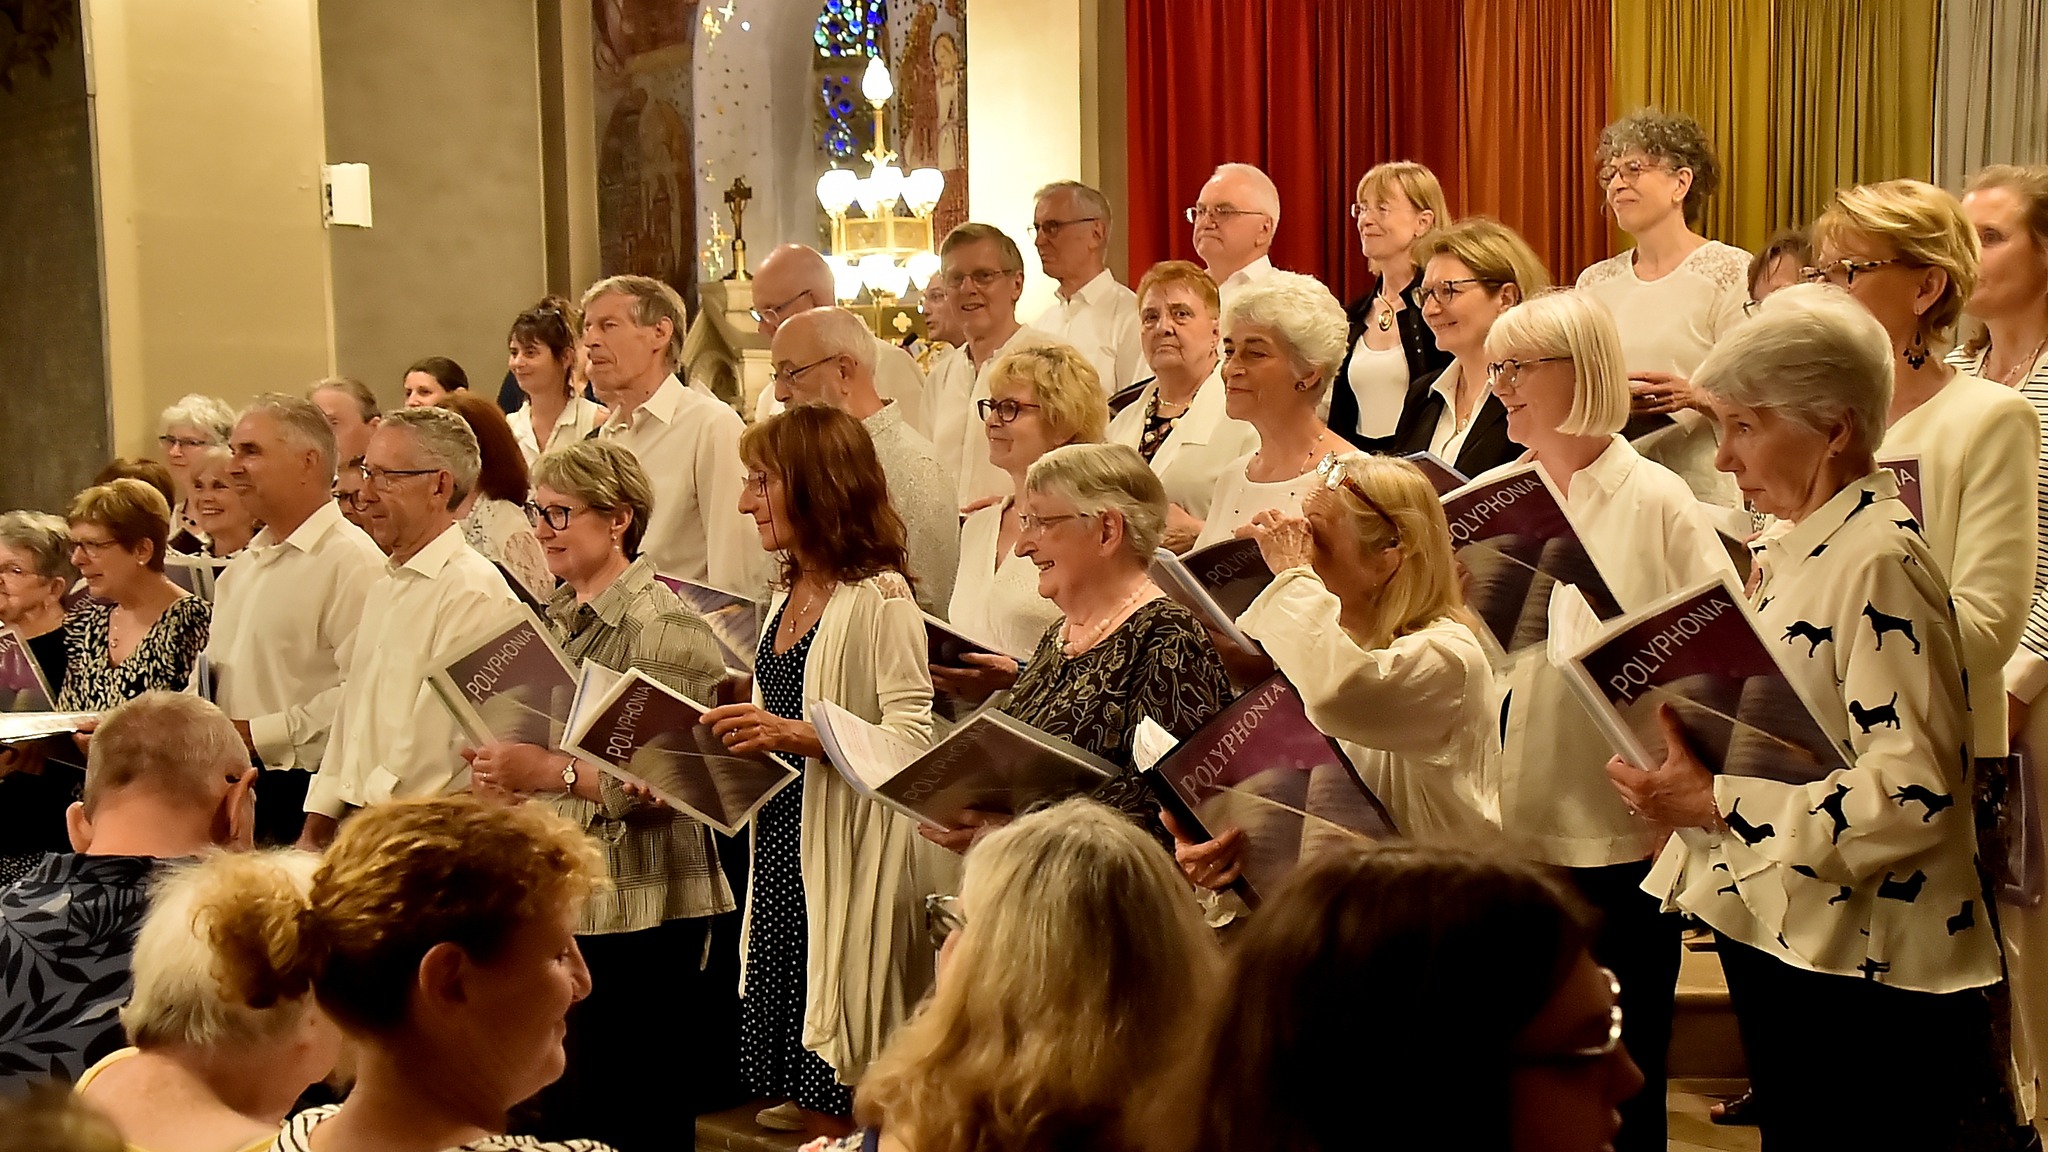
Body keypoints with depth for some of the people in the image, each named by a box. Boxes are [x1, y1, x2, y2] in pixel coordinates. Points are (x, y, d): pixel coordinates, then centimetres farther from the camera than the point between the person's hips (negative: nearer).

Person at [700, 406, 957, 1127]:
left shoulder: (880, 595, -11)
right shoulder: (787, 594, 16)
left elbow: (912, 739, -18)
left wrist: (798, 735, -24)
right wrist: (743, 731, 10)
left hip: (852, 845, -8)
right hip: (783, 833, 8)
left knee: (836, 1092, -3)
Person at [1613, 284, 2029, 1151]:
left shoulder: (1879, 561, -18)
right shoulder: (1788, 550, 10)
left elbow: (1915, 787, -25)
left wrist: (1717, 804, -23)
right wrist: (1682, 767, 1)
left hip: (1863, 968, -9)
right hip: (1776, 938, 9)